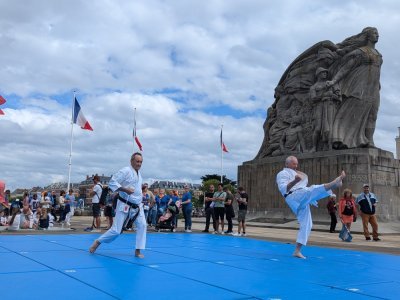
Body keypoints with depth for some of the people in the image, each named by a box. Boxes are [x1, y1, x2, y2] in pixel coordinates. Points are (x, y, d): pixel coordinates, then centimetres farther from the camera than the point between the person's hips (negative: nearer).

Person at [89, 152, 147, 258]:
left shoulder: (139, 174, 12)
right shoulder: (125, 171, -15)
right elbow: (112, 182, -19)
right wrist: (125, 189, -26)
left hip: (137, 206, 7)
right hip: (125, 206, -7)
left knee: (142, 225, -7)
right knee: (116, 230, -3)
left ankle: (138, 251, 1)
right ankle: (97, 242, 20)